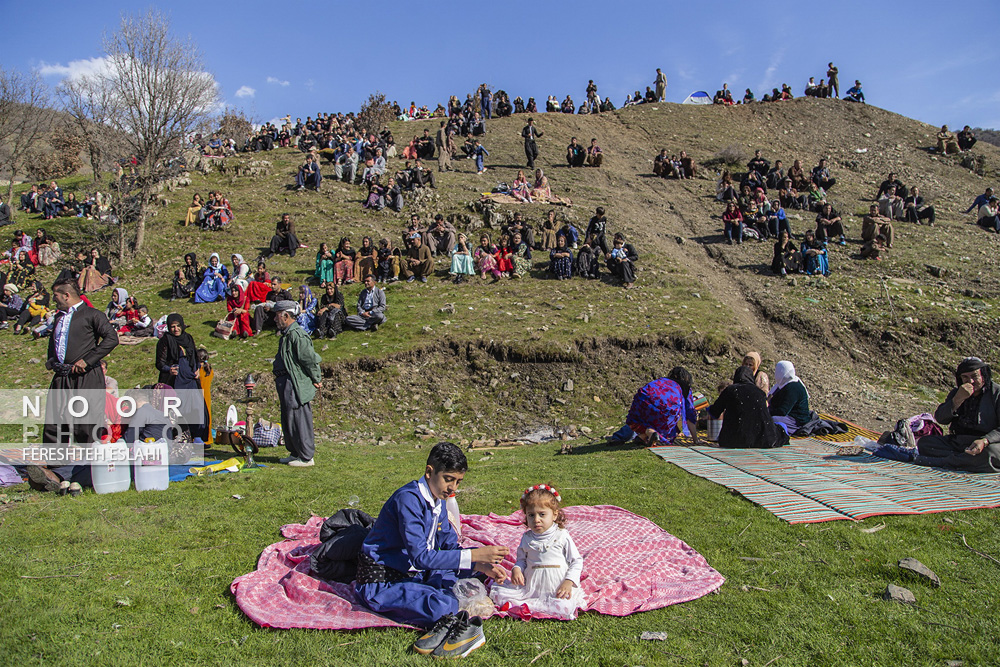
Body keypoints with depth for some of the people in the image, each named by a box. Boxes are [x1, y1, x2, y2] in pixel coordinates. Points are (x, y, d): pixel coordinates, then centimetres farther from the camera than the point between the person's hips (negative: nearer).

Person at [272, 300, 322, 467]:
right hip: (284, 383, 11)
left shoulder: (297, 335, -18)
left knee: (299, 422, -5)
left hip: (296, 386, -11)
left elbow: (311, 360, -18)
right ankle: (295, 453, 28)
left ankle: (306, 457, 4)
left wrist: (316, 380, -10)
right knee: (288, 422, 17)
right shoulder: (286, 334, 16)